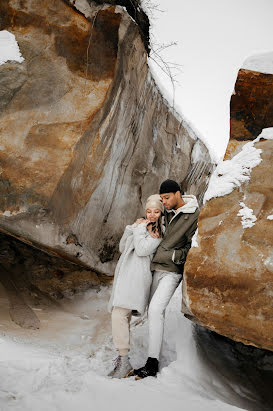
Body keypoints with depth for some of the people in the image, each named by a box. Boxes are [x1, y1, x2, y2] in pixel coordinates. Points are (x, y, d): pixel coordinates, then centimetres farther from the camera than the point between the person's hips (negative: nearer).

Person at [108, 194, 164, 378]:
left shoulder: (158, 232, -3)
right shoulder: (142, 226, 22)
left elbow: (142, 250, -15)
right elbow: (123, 248, 19)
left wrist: (139, 229, -4)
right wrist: (131, 228, 7)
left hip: (137, 277, -9)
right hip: (125, 274, 9)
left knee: (119, 314, -20)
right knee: (123, 316, 9)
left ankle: (124, 361, -20)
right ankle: (122, 356, 16)